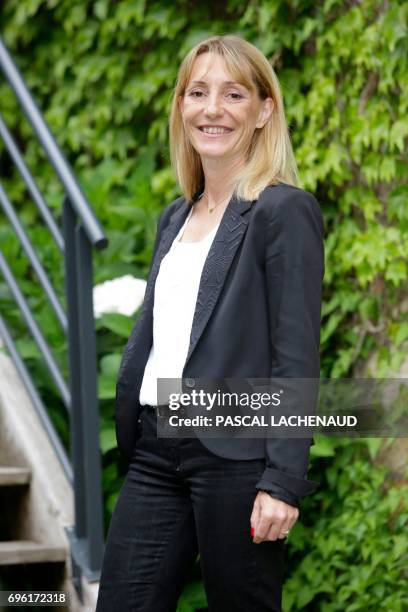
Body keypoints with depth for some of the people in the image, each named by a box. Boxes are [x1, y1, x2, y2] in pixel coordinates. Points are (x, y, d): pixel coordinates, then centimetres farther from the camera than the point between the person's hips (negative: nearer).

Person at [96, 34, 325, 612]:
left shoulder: (285, 211, -7)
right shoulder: (175, 216, 16)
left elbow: (296, 357, -12)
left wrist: (283, 482, -17)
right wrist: (130, 442, 15)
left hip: (235, 453, -7)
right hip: (156, 450, 7)